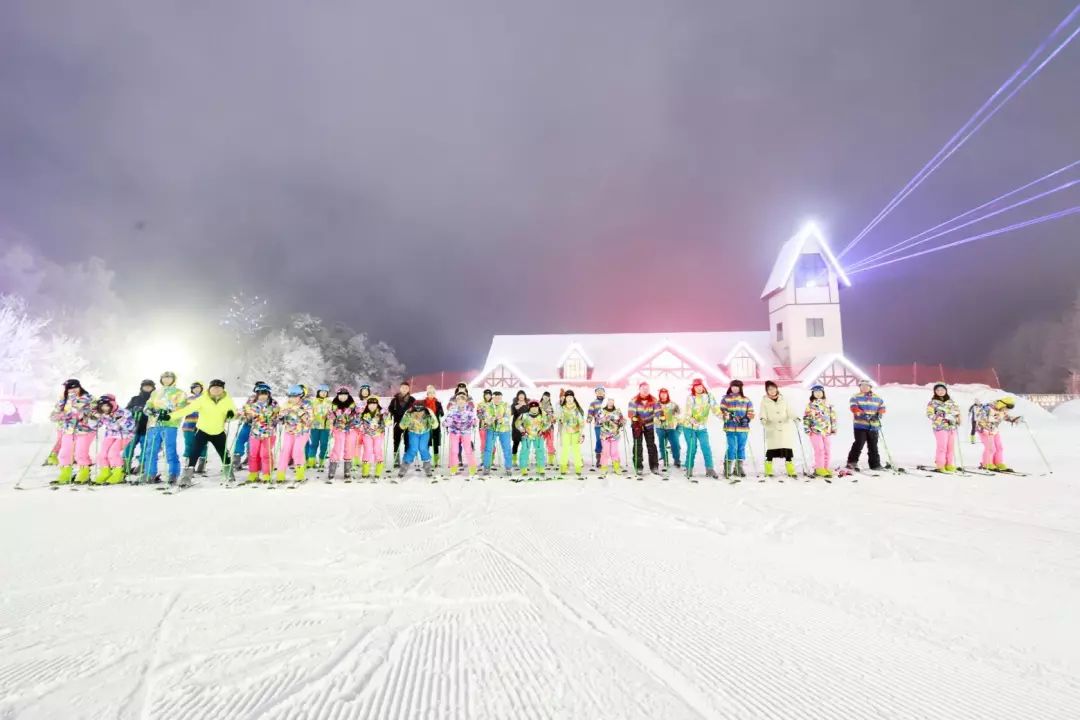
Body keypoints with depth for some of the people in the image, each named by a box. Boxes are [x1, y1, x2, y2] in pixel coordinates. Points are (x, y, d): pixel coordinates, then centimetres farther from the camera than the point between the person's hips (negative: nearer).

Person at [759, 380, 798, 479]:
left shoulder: (784, 399, 10)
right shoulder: (764, 401, 4)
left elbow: (789, 411, 6)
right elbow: (763, 413, -1)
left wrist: (795, 417, -13)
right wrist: (763, 419, -22)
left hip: (785, 428, 2)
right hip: (772, 429, -2)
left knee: (788, 449, -1)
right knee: (771, 450, -2)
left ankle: (790, 471, 7)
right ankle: (768, 471, 9)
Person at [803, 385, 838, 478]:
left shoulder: (828, 405, 12)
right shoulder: (810, 405, 2)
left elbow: (833, 416, 16)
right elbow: (806, 418, 0)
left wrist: (834, 428, 12)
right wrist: (807, 429, -6)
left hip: (827, 431, 4)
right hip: (815, 431, -4)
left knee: (827, 450, 5)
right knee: (819, 450, -10)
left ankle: (825, 468, 16)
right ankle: (819, 469, -3)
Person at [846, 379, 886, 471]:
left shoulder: (877, 398, 15)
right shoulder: (856, 397, 3)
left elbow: (882, 407, 12)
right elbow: (854, 407, -11)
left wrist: (879, 414, -9)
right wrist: (862, 414, -26)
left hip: (874, 426, 4)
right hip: (860, 425, -4)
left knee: (873, 446, 10)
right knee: (859, 444, -11)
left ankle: (875, 464, 19)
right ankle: (852, 462, 0)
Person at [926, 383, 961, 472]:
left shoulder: (951, 401, 16)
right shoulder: (933, 402, 0)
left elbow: (957, 411, 27)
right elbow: (930, 414, -8)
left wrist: (958, 419, 9)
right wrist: (942, 418, -17)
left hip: (952, 427, 5)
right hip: (940, 427, -5)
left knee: (951, 447, 4)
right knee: (942, 447, -9)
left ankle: (949, 465, 13)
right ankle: (940, 466, -2)